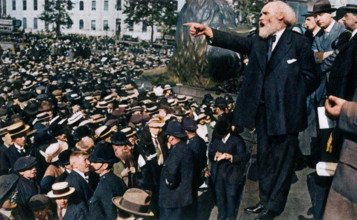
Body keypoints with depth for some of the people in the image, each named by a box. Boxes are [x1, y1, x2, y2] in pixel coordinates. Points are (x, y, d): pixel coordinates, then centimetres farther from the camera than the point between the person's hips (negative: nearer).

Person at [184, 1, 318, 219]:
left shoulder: (299, 42, -5)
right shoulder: (258, 41, 10)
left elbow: (311, 76, -4)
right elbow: (234, 41, -6)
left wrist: (291, 97, -7)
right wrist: (206, 30, -19)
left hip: (285, 111, -6)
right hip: (263, 110, 6)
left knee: (282, 159, 4)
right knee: (265, 158, 15)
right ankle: (265, 200, 29)